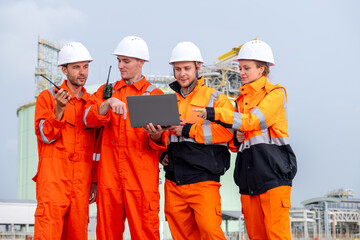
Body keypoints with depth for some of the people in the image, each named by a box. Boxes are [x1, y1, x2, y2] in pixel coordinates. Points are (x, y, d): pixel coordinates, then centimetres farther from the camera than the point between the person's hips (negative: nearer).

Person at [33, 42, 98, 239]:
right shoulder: (48, 97, 5)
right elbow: (45, 136, -4)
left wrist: (94, 181, 14)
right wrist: (59, 110, -17)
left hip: (82, 178, 4)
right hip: (53, 173, -4)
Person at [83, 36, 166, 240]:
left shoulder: (154, 95, 8)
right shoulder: (107, 91, 16)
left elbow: (161, 142, 4)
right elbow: (89, 119, -1)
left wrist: (157, 137, -19)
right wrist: (108, 104, -18)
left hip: (142, 175, -2)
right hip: (109, 174, 3)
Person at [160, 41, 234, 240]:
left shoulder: (215, 99, 3)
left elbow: (227, 130, -12)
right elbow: (161, 132, 30)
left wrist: (188, 130, -12)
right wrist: (162, 154, 10)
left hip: (203, 180, -5)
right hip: (173, 180, 5)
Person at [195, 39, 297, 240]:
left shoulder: (275, 93, 0)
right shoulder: (242, 99, 21)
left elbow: (253, 120, -15)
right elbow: (232, 142, 25)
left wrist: (215, 114, -16)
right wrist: (235, 140, 1)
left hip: (273, 173, -6)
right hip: (249, 177, 7)